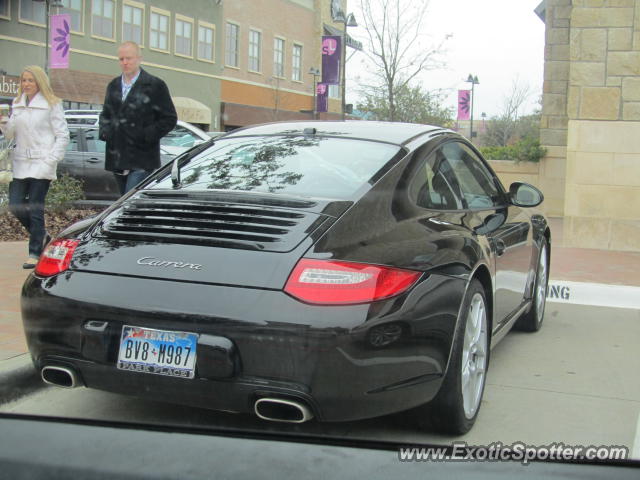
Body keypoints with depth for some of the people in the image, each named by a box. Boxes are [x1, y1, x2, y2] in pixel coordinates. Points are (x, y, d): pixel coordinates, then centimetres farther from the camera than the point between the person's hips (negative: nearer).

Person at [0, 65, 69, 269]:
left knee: (35, 208, -5)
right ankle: (42, 236, 24)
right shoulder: (17, 104, 14)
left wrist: (51, 160, -11)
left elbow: (62, 135, -3)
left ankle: (35, 253, 4)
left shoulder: (52, 104, -2)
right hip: (21, 163, 6)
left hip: (41, 164, -6)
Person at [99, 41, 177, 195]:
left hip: (142, 163, -6)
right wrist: (105, 131, 8)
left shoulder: (155, 85, -2)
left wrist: (146, 136, -12)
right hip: (117, 161, 6)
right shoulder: (113, 86, 17)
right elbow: (105, 114, 29)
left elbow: (170, 118, -3)